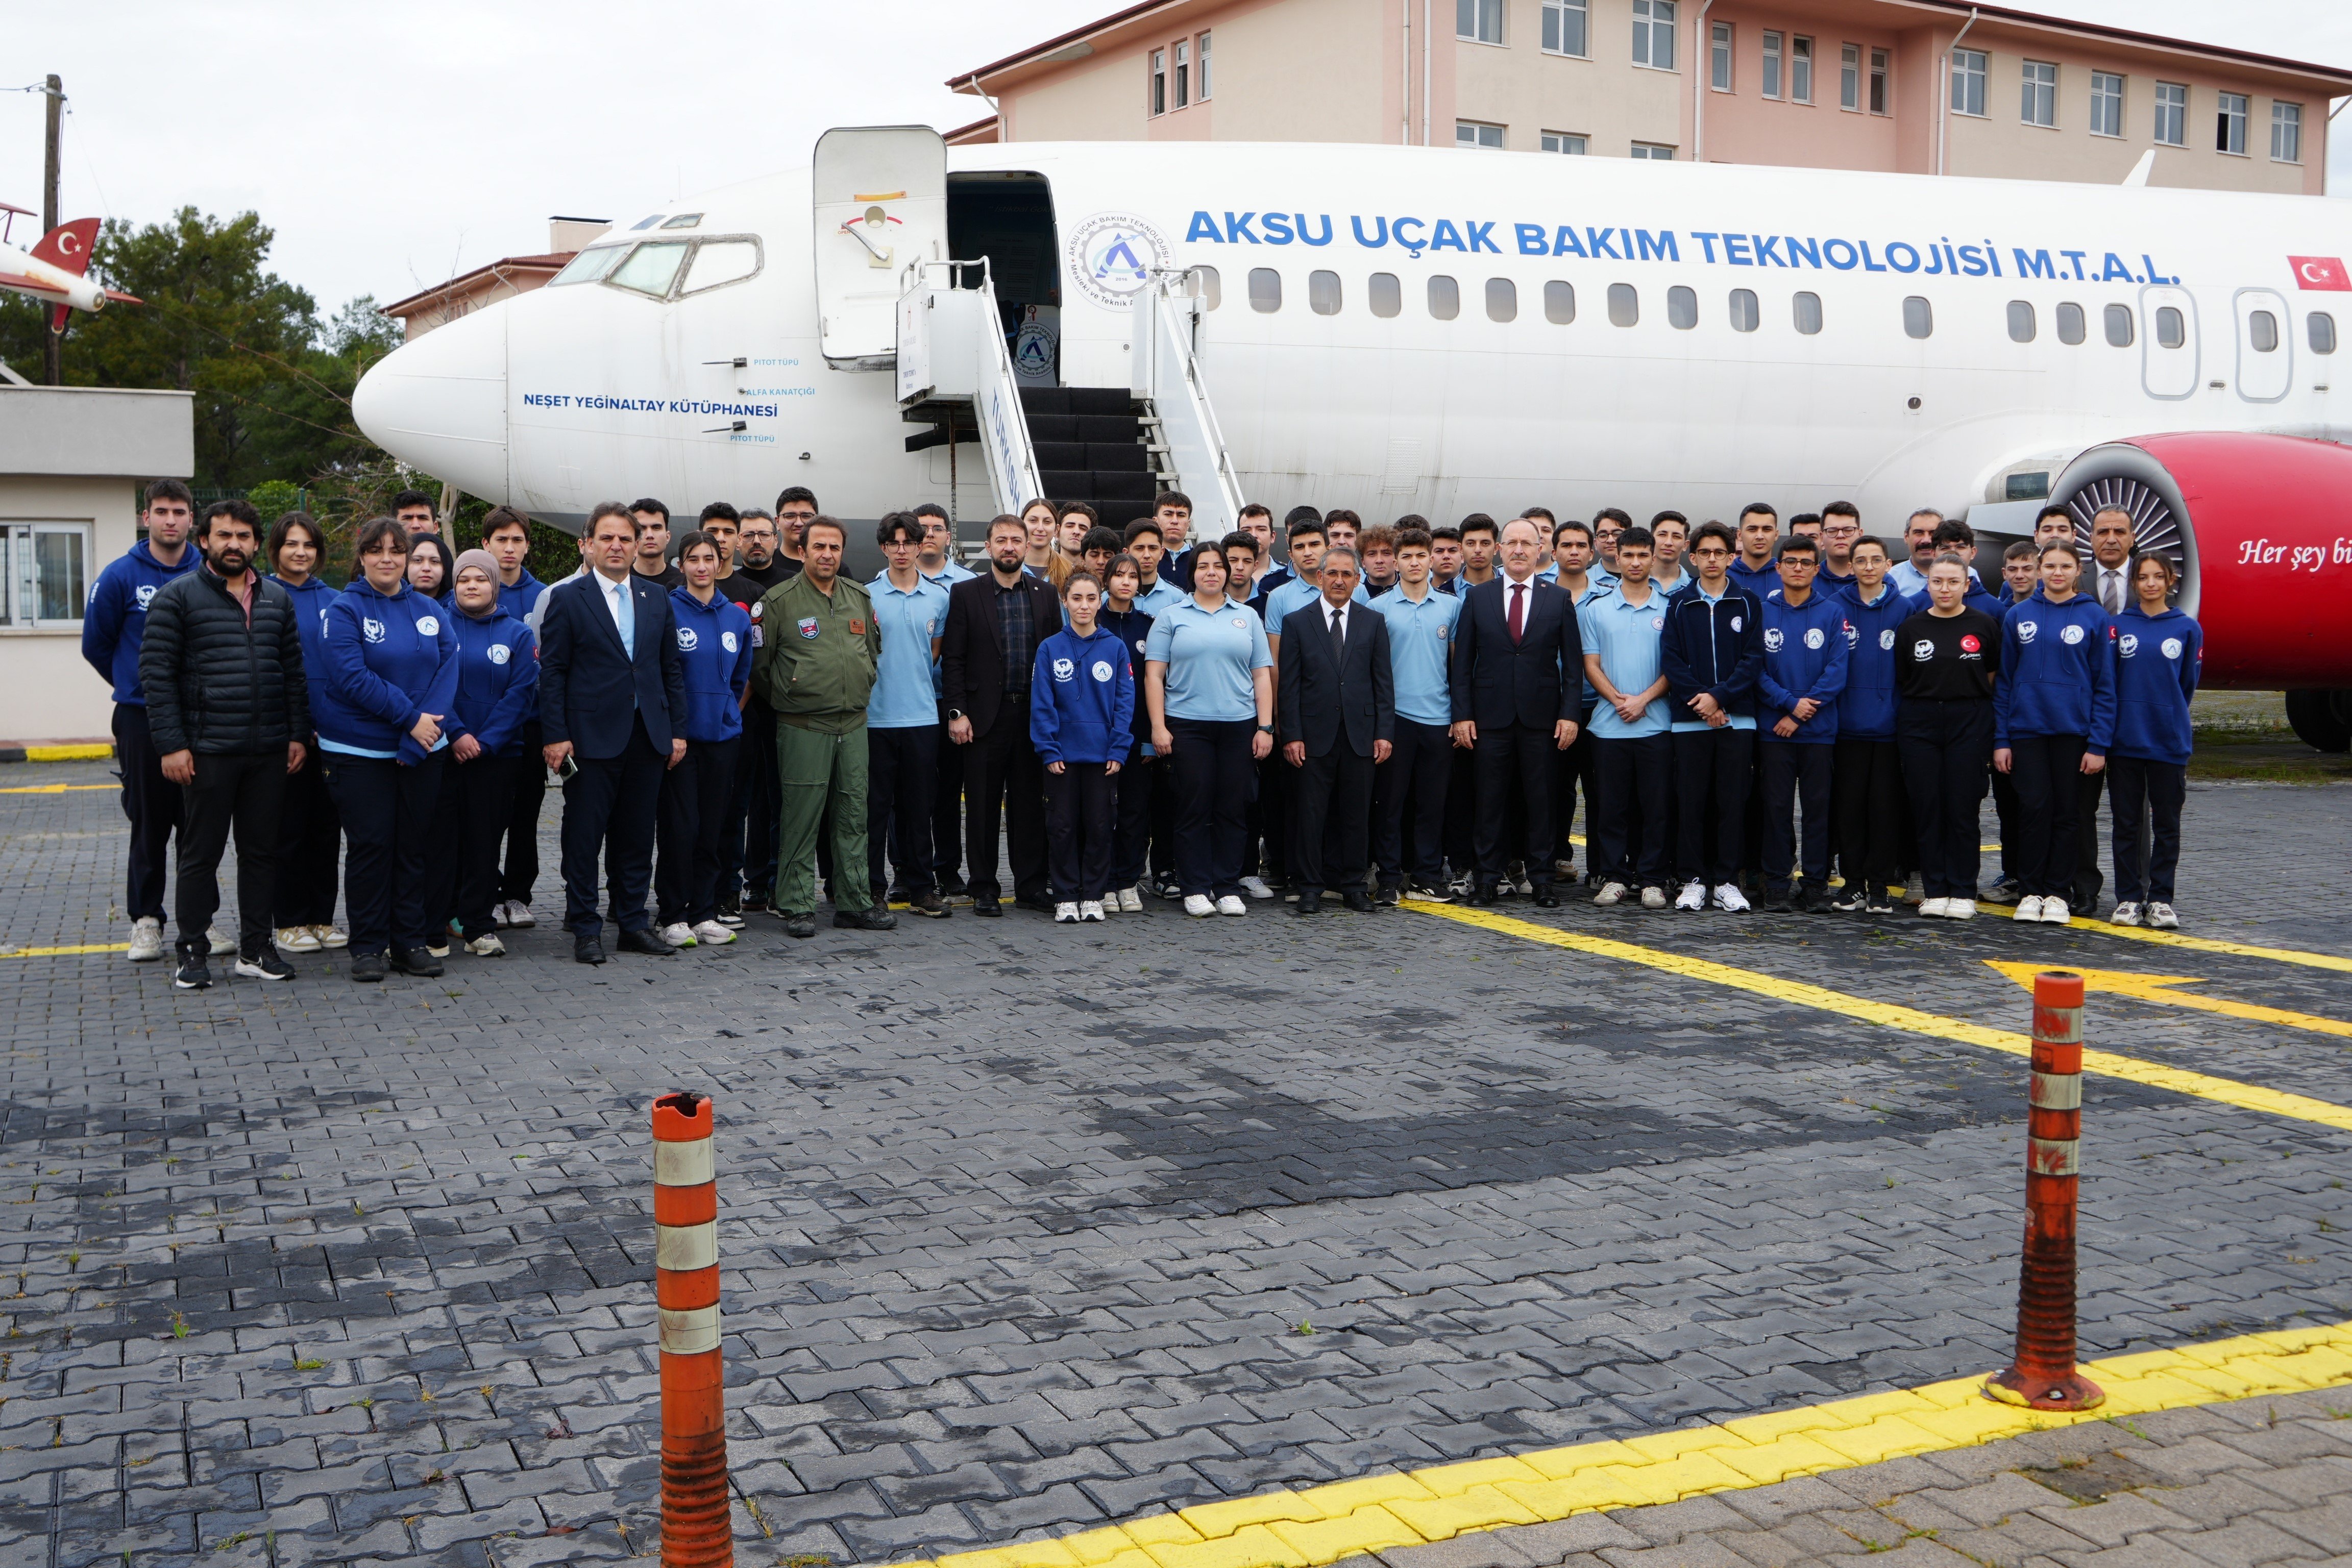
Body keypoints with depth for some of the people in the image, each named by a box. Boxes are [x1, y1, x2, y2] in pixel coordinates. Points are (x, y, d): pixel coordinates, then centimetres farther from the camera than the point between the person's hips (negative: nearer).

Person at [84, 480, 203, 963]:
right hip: (141, 719, -1)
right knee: (150, 827, 4)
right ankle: (146, 919, 13)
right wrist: (138, 687, 13)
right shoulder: (121, 576, -4)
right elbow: (96, 645, 5)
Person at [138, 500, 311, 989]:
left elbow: (294, 672, 14)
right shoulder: (177, 596, -2)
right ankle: (193, 951, 13)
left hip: (269, 751, 4)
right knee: (201, 853, 3)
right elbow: (156, 673, -6)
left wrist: (298, 734, 6)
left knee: (262, 851, 9)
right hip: (206, 751, -4)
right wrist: (171, 744, -12)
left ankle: (255, 948, 18)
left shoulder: (278, 599, 12)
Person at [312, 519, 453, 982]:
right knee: (369, 845, -2)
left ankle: (412, 941, 14)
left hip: (422, 749, 4)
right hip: (359, 749, -4)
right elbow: (351, 675, -15)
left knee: (415, 845, 6)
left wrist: (427, 723, -15)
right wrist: (409, 716, -17)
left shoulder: (431, 612, 8)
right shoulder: (345, 609, -5)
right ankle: (368, 946, 6)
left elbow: (448, 670, 0)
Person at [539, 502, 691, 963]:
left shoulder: (656, 597, 11)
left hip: (648, 735, 4)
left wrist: (677, 730, 7)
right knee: (584, 837, 1)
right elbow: (552, 671, -3)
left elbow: (671, 667, 13)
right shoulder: (566, 598, -1)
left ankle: (634, 923, 19)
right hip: (591, 735, -4)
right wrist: (555, 735, -10)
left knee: (637, 836, 10)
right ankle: (585, 929, 10)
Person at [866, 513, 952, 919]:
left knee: (918, 805, 7)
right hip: (876, 715, -2)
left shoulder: (939, 597, 8)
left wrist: (915, 682, 11)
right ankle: (873, 886, 10)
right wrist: (879, 683, -2)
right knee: (876, 805, 2)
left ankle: (921, 887, 14)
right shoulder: (865, 596, 0)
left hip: (922, 715, 2)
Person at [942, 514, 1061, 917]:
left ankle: (1031, 886, 14)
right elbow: (952, 659, -1)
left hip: (1033, 714, 2)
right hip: (984, 715, -2)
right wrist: (957, 712, -8)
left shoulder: (1045, 595, 9)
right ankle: (984, 888, 10)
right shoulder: (965, 594, 2)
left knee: (1030, 803, 6)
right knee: (982, 805, 2)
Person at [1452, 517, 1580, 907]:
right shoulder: (1477, 597, 6)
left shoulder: (1559, 599, 7)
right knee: (1491, 799, 4)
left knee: (1540, 799, 4)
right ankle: (1488, 876, 12)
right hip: (1490, 715, 0)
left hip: (1541, 717, 0)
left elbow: (1573, 662, 5)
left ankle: (1542, 878, 11)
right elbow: (1463, 662, 4)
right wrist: (1462, 715, -4)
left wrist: (1569, 713, -5)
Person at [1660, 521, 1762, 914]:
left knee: (1732, 802, 1)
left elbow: (1754, 659, -1)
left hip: (1737, 718, 0)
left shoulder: (1748, 604, 7)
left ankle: (1727, 882, 7)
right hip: (1688, 719, 0)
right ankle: (1692, 880, 8)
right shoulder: (1679, 606, 8)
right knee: (1690, 802, 1)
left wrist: (1719, 697, -12)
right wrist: (1698, 701, -12)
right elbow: (1671, 660, 0)